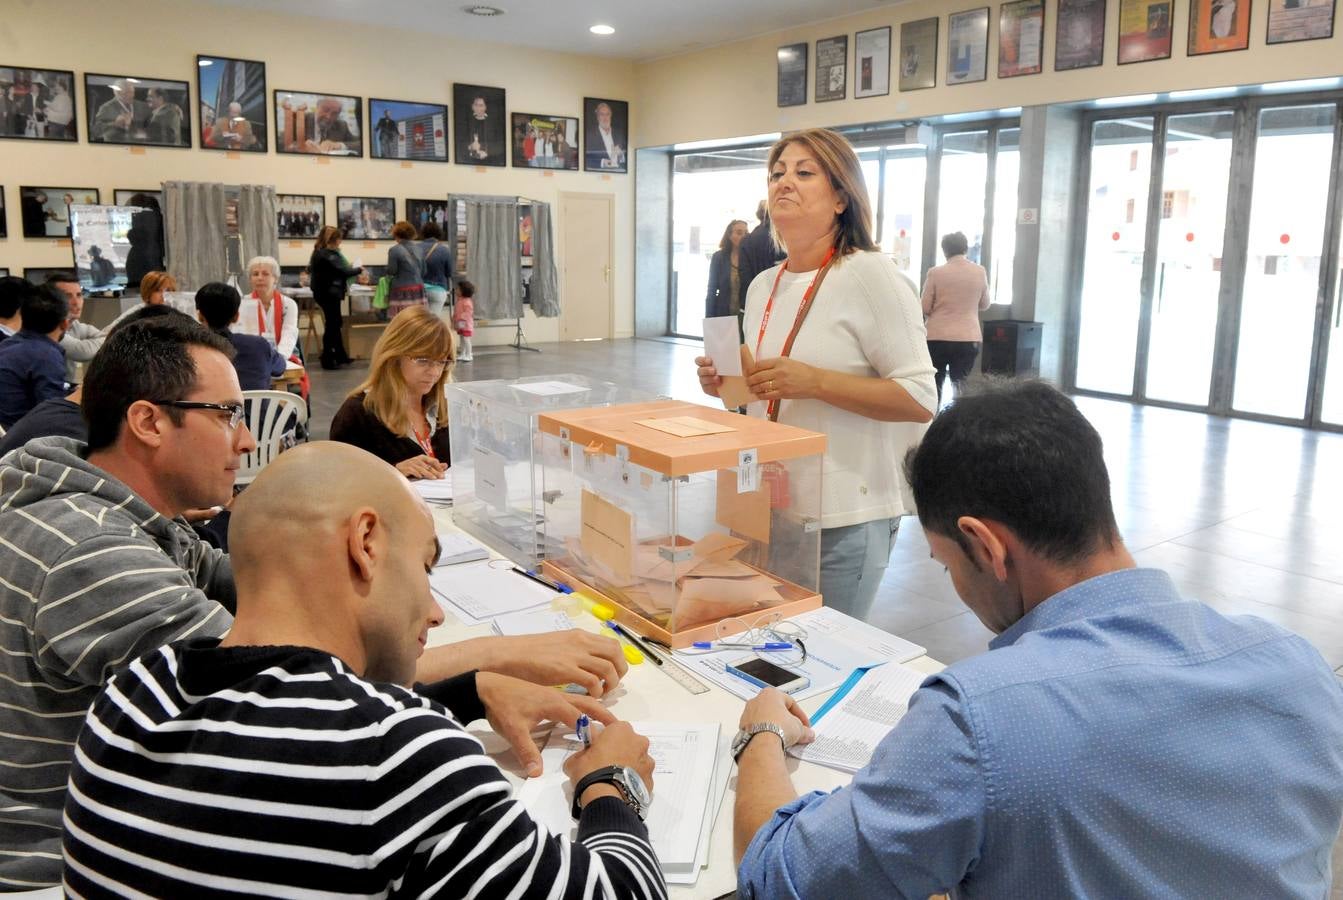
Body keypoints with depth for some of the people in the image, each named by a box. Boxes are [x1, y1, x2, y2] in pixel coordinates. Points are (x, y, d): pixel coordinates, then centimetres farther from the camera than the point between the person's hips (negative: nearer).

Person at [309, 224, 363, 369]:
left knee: (335, 324, 17)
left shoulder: (319, 253, 11)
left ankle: (340, 356, 26)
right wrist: (359, 269, -4)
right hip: (329, 294, -10)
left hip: (325, 293, 10)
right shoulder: (328, 255, -19)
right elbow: (343, 271, -22)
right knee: (332, 325, -3)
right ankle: (328, 360, 3)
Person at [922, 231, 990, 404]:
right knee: (962, 387, 8)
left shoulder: (935, 272, -7)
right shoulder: (980, 272, 1)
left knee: (934, 386, 9)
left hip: (938, 337, -2)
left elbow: (925, 308, -3)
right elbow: (984, 304, 13)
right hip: (968, 338, 2)